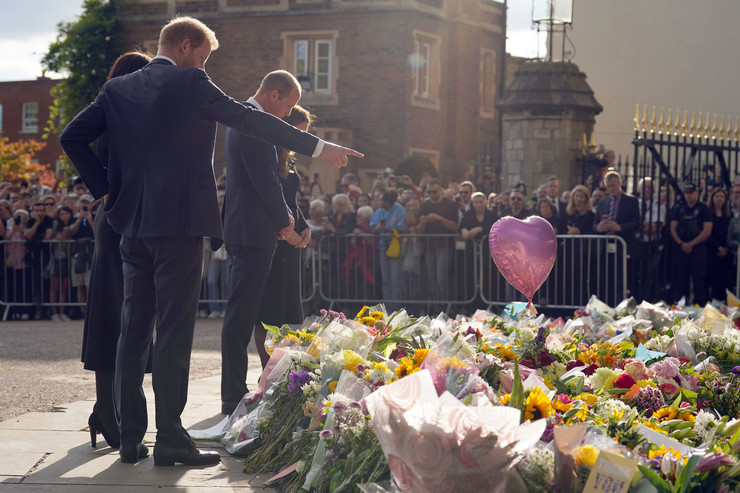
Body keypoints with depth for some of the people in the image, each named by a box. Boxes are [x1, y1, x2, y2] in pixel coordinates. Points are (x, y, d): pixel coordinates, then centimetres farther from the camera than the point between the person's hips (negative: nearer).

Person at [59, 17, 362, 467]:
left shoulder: (119, 89, 11)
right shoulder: (191, 84, -5)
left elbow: (73, 137, 8)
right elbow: (252, 120, -5)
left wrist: (105, 186, 11)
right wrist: (319, 146, -1)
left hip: (132, 225, 6)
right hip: (180, 223, -6)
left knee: (133, 332, 9)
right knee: (175, 332, -4)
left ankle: (130, 438, 11)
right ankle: (170, 440, -4)